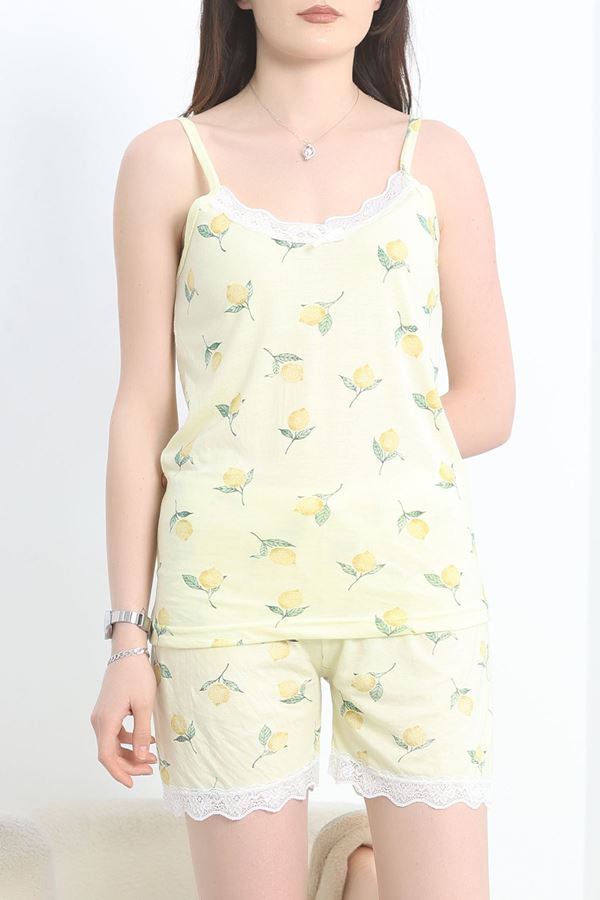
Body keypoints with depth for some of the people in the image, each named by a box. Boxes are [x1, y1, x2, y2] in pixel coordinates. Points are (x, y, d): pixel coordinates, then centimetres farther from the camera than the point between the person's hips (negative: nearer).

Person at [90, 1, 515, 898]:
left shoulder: (437, 158, 7)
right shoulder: (169, 160, 4)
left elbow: (487, 404, 8)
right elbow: (144, 410, 3)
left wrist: (344, 472, -1)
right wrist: (129, 634, -1)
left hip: (409, 580, 1)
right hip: (231, 589, -1)